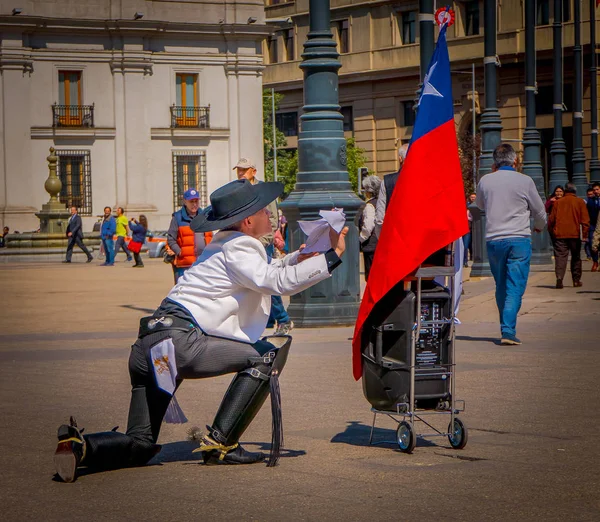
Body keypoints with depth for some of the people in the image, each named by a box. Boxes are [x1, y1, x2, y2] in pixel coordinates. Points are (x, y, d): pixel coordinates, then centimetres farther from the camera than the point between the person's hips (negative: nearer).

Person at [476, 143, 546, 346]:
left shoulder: (485, 181, 3)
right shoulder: (525, 181, -4)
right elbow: (540, 211, 7)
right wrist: (539, 226, 29)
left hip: (493, 240, 3)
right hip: (519, 239, -3)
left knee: (501, 287, 16)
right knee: (515, 287, -4)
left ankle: (507, 328, 23)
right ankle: (508, 329, -17)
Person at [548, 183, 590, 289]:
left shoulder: (557, 202, 5)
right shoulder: (580, 202, 2)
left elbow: (551, 219, 8)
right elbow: (585, 219, -4)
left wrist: (551, 230, 22)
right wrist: (585, 234, -3)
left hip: (560, 234, 0)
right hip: (575, 234, 0)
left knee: (560, 256, -3)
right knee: (576, 257, 13)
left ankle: (559, 278, -22)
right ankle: (576, 280, 15)